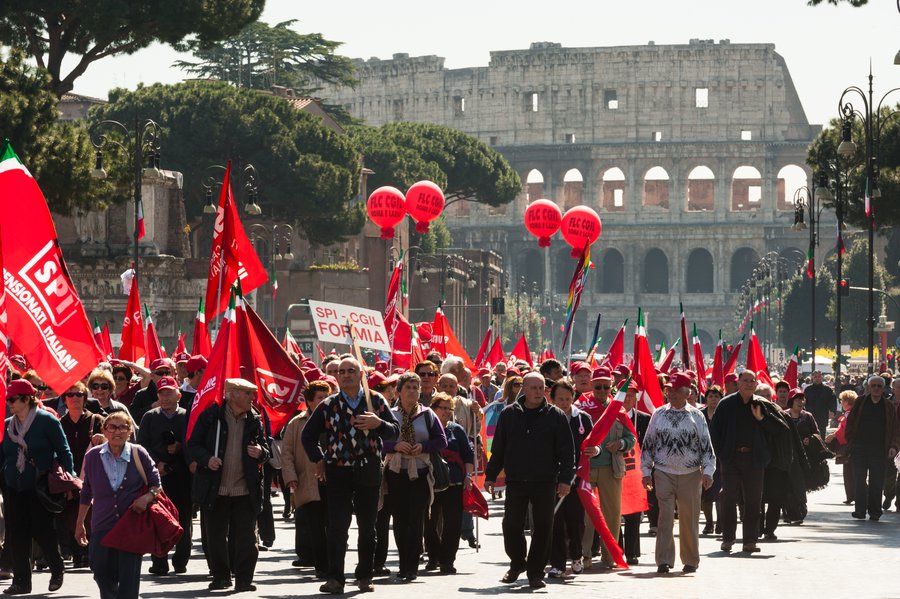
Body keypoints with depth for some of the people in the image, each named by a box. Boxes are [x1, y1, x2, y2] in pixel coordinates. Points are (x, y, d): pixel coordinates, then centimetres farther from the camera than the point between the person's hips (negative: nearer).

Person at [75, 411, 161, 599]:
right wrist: (80, 524, 16)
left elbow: (156, 485, 7)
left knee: (129, 577, -5)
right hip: (102, 527, 2)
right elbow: (86, 493, 14)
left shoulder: (139, 454, -2)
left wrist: (146, 498, -15)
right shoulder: (92, 456, 3)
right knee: (101, 573, 4)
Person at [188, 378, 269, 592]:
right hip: (215, 490, -1)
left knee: (246, 537, -1)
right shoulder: (210, 415, -3)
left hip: (245, 491, 2)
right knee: (216, 537, 7)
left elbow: (266, 448, 15)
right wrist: (206, 459, -18)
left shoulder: (254, 420, 6)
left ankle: (244, 579, 6)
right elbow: (193, 445, 0)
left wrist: (260, 452, -8)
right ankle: (220, 576, 21)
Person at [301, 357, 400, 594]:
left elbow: (395, 431, 2)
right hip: (338, 473, -1)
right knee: (337, 526, -9)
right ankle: (335, 578, -9)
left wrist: (378, 424, -17)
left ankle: (365, 577, 17)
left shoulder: (376, 401, 5)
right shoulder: (328, 405, 4)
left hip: (369, 473, 1)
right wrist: (319, 459, 3)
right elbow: (308, 436, 13)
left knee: (367, 528, 7)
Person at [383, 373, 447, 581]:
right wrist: (395, 446, -16)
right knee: (399, 519, 4)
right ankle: (404, 564, 14)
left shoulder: (427, 415, 6)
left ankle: (411, 568, -7)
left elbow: (441, 440, 5)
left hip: (420, 474, -1)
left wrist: (423, 446, -12)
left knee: (416, 519, -7)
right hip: (396, 473, 1)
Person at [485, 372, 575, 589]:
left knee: (542, 528, 0)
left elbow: (567, 451, 1)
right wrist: (490, 476, 9)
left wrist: (565, 479, -7)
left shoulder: (555, 416, 1)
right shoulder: (509, 415, 6)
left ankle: (535, 572, 9)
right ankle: (517, 563, 27)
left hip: (545, 482, -1)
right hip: (516, 481, 1)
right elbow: (498, 449, 12)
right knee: (511, 526, 4)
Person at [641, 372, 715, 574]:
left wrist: (708, 471, -4)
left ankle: (691, 560, 16)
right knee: (665, 517, -7)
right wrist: (646, 471, 6)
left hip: (690, 474, 0)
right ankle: (664, 561, -5)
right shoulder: (658, 414, 6)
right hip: (664, 472, 0)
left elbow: (706, 445, 4)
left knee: (689, 518, 4)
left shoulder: (696, 416, 3)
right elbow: (648, 444, 10)